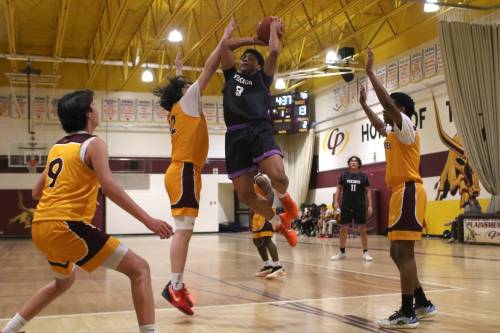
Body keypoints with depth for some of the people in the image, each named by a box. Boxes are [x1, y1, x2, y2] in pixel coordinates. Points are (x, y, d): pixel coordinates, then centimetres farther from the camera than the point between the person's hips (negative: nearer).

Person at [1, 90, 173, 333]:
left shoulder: (57, 147, 19)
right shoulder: (93, 144, -4)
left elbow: (36, 193, 24)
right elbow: (109, 187, -20)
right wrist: (148, 220, -23)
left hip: (40, 226, 9)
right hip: (66, 226, -9)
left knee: (64, 280, 35)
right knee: (139, 269, -8)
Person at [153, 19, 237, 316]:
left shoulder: (177, 109, 20)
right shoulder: (186, 101, 1)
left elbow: (179, 86, 44)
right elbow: (209, 68, 0)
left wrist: (179, 70, 51)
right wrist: (225, 39, 5)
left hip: (180, 170, 9)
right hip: (185, 170, -9)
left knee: (184, 230, 6)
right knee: (184, 229, -16)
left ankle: (177, 285, 4)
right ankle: (175, 286, -21)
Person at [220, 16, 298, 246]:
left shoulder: (262, 78, 19)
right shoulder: (232, 76, 27)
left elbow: (274, 51, 8)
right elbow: (225, 45, 27)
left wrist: (274, 29, 25)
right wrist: (255, 39, 34)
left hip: (259, 131, -3)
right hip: (235, 136, 3)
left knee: (278, 176, -28)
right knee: (244, 194, -5)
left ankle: (283, 197, 10)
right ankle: (278, 223, 20)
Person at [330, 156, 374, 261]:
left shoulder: (363, 176, 2)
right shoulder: (344, 176, 4)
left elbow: (368, 191, 3)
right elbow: (339, 189, 10)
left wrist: (370, 205, -5)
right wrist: (336, 201, -2)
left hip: (360, 206, -1)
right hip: (346, 206, 1)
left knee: (362, 229, -1)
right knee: (343, 228, 5)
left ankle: (365, 253, 7)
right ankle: (342, 252, 16)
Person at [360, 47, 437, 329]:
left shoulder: (406, 128, -6)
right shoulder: (393, 132, 20)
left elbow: (388, 102, -20)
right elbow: (379, 125, 42)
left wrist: (370, 72, -14)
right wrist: (363, 103, 40)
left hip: (409, 193, -10)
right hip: (400, 194, 10)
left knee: (404, 252, -12)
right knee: (399, 252, 12)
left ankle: (407, 314, -9)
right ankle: (423, 304, 21)